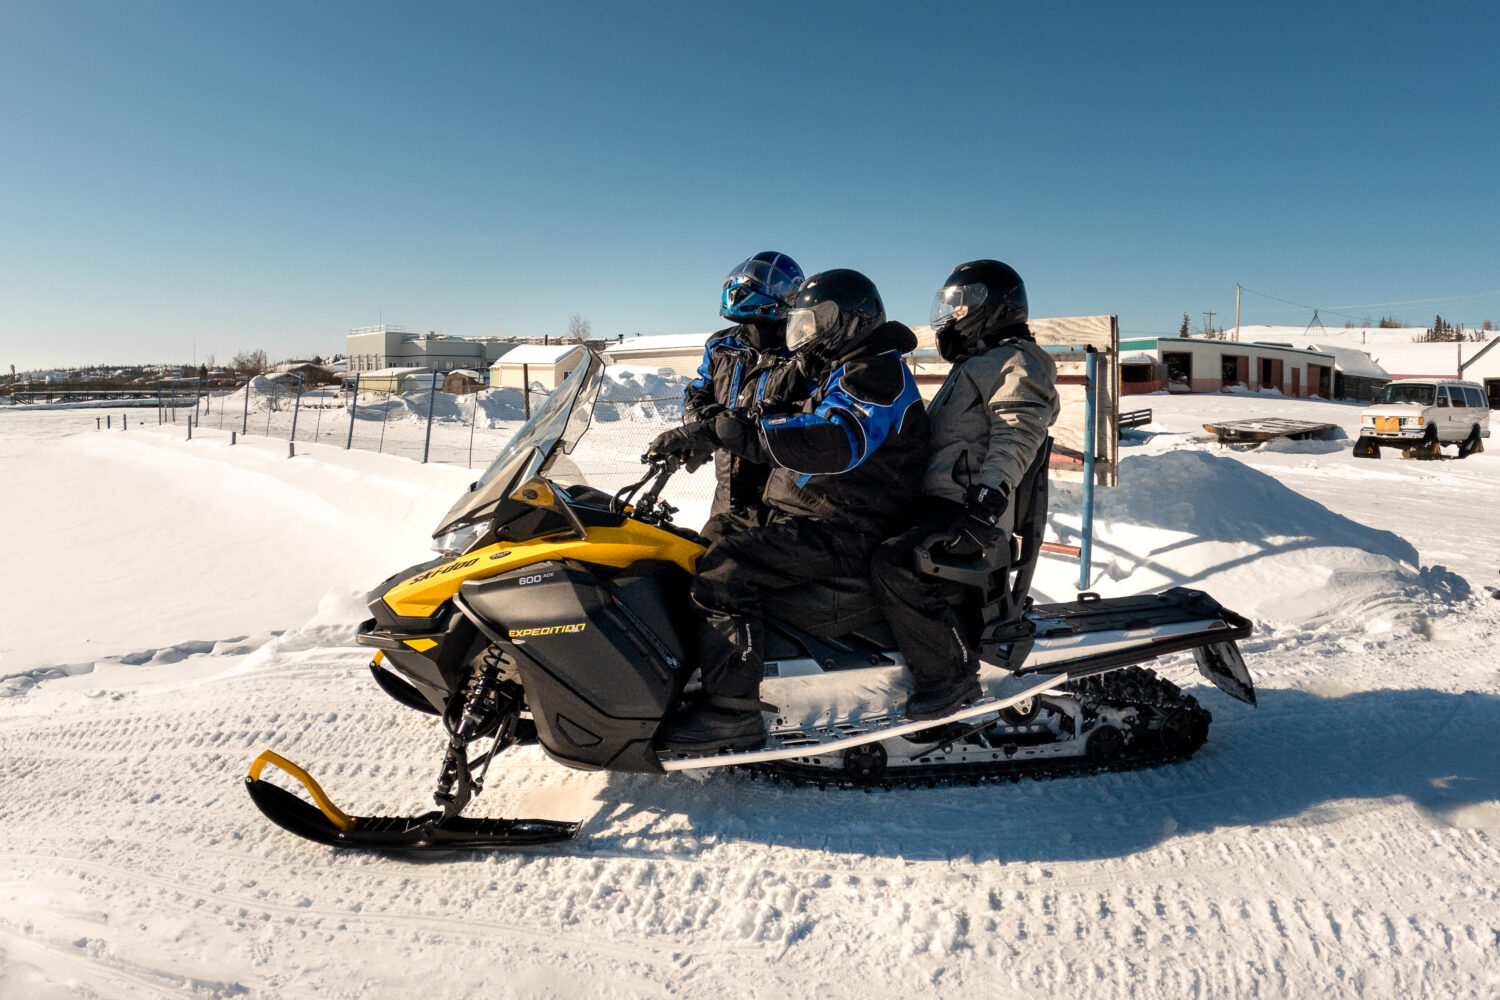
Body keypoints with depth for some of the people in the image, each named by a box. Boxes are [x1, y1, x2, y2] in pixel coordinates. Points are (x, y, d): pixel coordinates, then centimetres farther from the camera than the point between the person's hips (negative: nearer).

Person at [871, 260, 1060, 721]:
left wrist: (984, 508, -30)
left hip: (968, 513, -10)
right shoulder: (973, 367, 31)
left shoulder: (1018, 362, -1)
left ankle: (952, 675, -17)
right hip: (937, 503, 10)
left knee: (896, 566, -30)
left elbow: (1016, 439, -17)